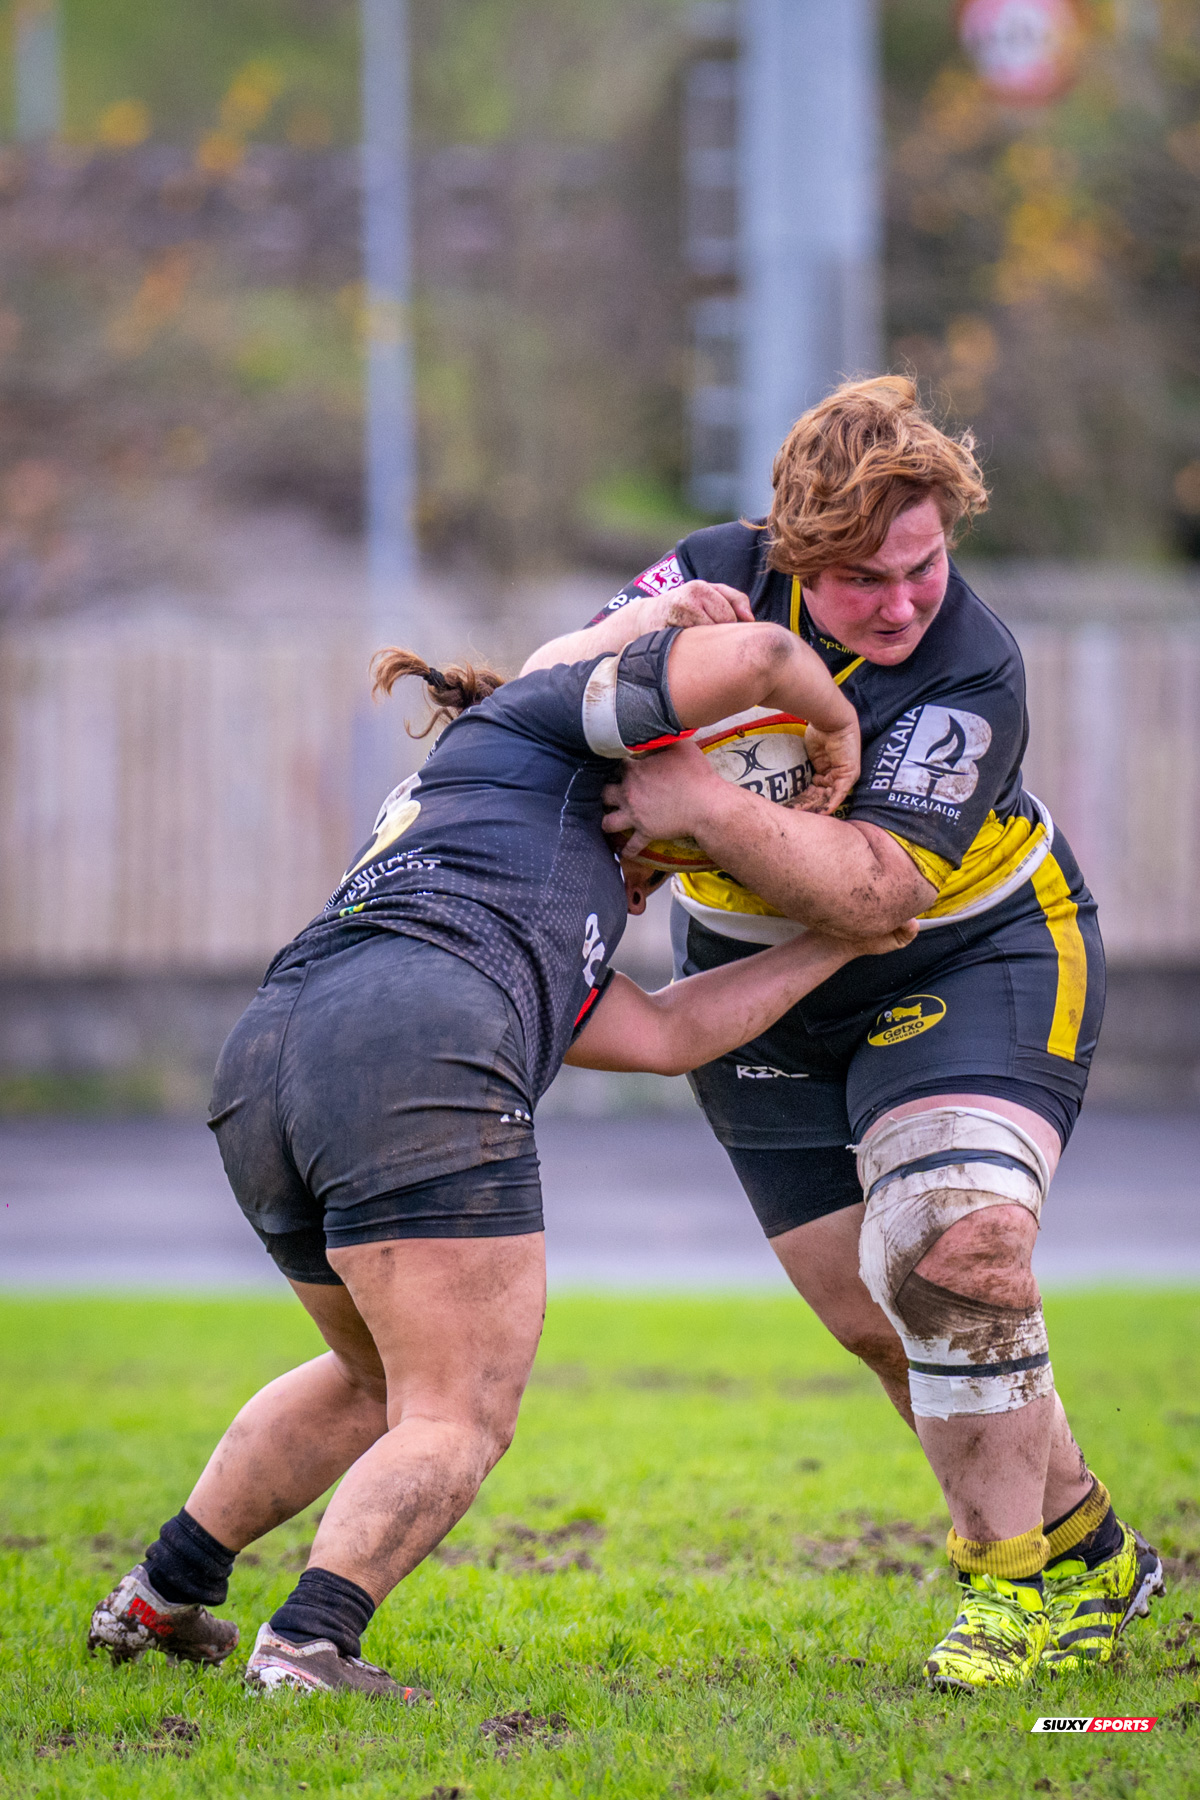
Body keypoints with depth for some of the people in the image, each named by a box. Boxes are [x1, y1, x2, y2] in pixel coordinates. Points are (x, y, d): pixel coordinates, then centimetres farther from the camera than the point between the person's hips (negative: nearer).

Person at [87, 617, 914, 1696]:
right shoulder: (538, 716, 24)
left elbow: (662, 1034, 34)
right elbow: (752, 656, 10)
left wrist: (840, 942, 43)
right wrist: (835, 723, 30)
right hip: (413, 1068, -8)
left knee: (382, 1381, 31)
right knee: (460, 1424, -1)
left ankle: (161, 1596, 35)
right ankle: (308, 1647, -19)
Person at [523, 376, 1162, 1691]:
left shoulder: (970, 673, -27)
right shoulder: (725, 573, -13)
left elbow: (876, 889, -36)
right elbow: (544, 689, -5)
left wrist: (704, 807, -47)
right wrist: (642, 627, -26)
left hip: (975, 964, -5)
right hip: (764, 996, 5)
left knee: (953, 1244, -27)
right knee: (876, 1319, 2)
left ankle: (1020, 1579, -16)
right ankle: (1086, 1553, 17)